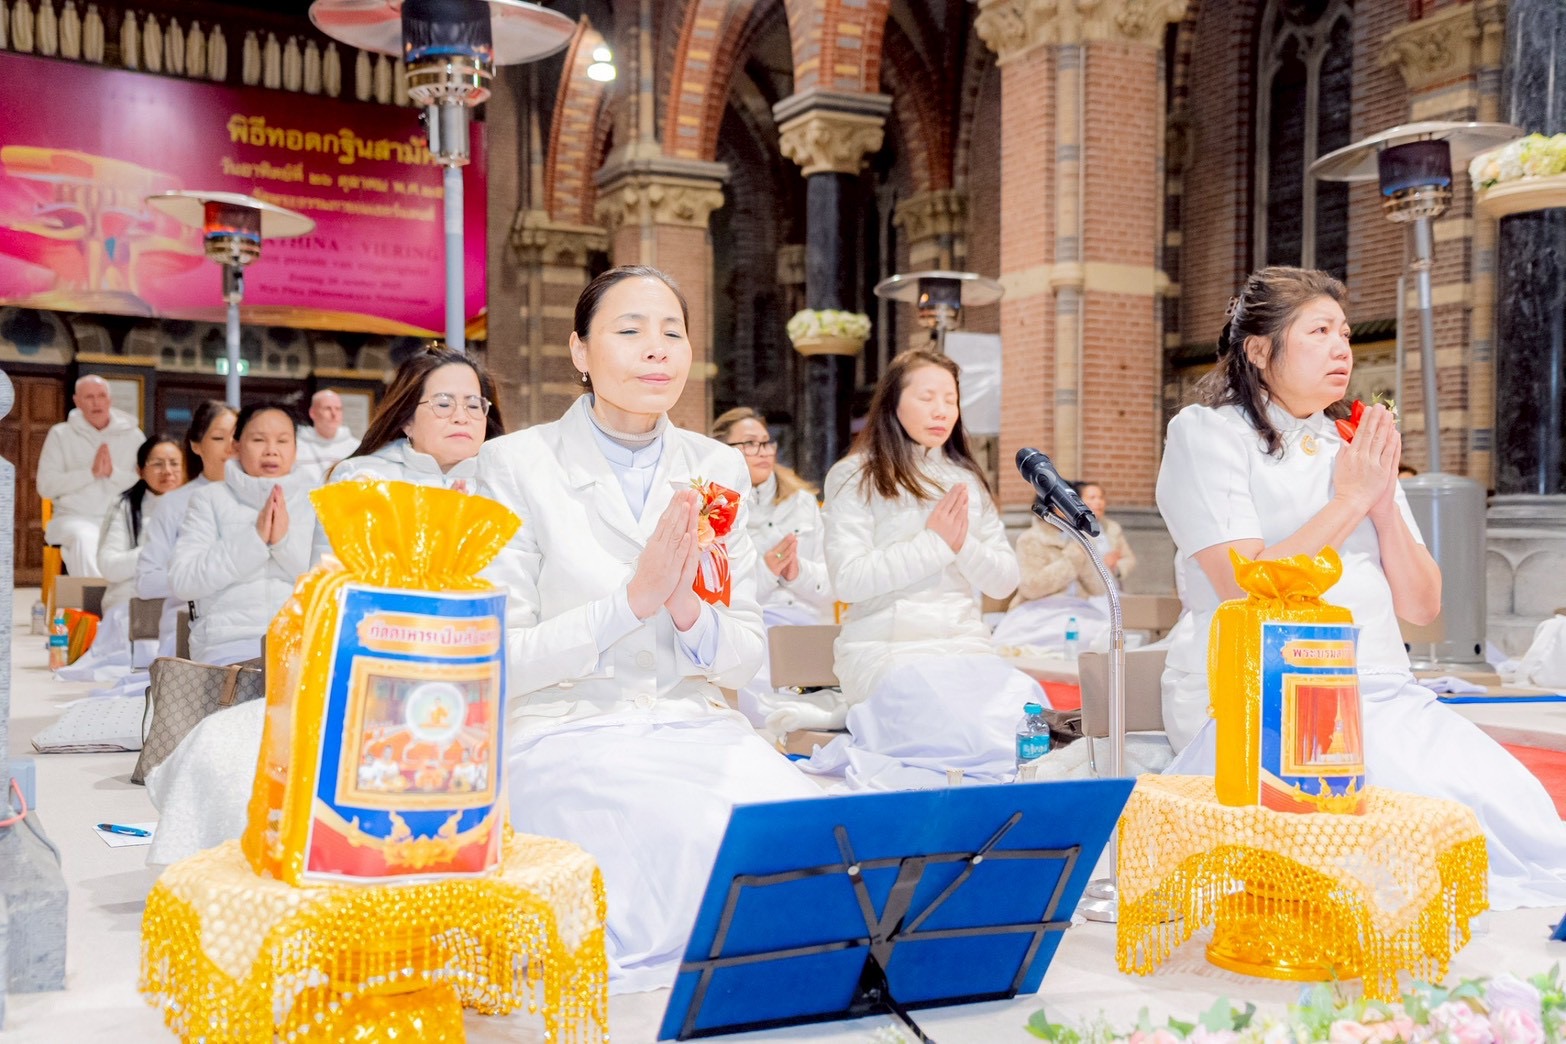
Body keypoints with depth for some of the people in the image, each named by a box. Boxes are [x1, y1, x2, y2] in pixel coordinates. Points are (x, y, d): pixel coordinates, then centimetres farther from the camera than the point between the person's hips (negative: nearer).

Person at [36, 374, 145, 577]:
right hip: (75, 517, -1)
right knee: (86, 540, -36)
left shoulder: (133, 435, 12)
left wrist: (113, 473, -11)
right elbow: (45, 486, 0)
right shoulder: (61, 434, 10)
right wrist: (91, 472, -8)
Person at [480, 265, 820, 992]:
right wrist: (635, 598, -19)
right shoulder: (518, 465, -3)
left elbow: (742, 660, 9)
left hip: (695, 728, 5)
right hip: (566, 735, -4)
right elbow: (502, 661, -7)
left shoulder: (719, 470, 9)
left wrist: (688, 609, -14)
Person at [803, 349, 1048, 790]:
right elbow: (848, 579, -11)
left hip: (967, 644, 6)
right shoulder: (854, 476, 1)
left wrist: (964, 545, -7)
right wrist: (934, 544, -10)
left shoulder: (967, 479, 17)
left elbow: (1004, 582, 13)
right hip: (885, 648, -5)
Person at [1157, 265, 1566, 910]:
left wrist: (1385, 503, 0)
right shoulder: (1206, 433, 2)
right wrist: (1350, 499, -4)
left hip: (1381, 689, 6)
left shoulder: (1358, 445, 21)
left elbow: (1422, 605, 16)